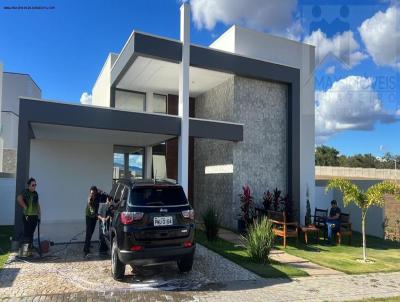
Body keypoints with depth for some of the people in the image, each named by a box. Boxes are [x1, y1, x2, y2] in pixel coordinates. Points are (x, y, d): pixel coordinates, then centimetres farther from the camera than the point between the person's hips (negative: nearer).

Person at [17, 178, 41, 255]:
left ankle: (29, 250, 20)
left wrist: (39, 215, 16)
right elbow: (19, 199, -29)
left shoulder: (36, 194, 14)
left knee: (31, 234, 12)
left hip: (35, 216, 7)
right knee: (26, 234, -6)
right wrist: (25, 207, -19)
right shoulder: (25, 192, -8)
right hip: (27, 216, -7)